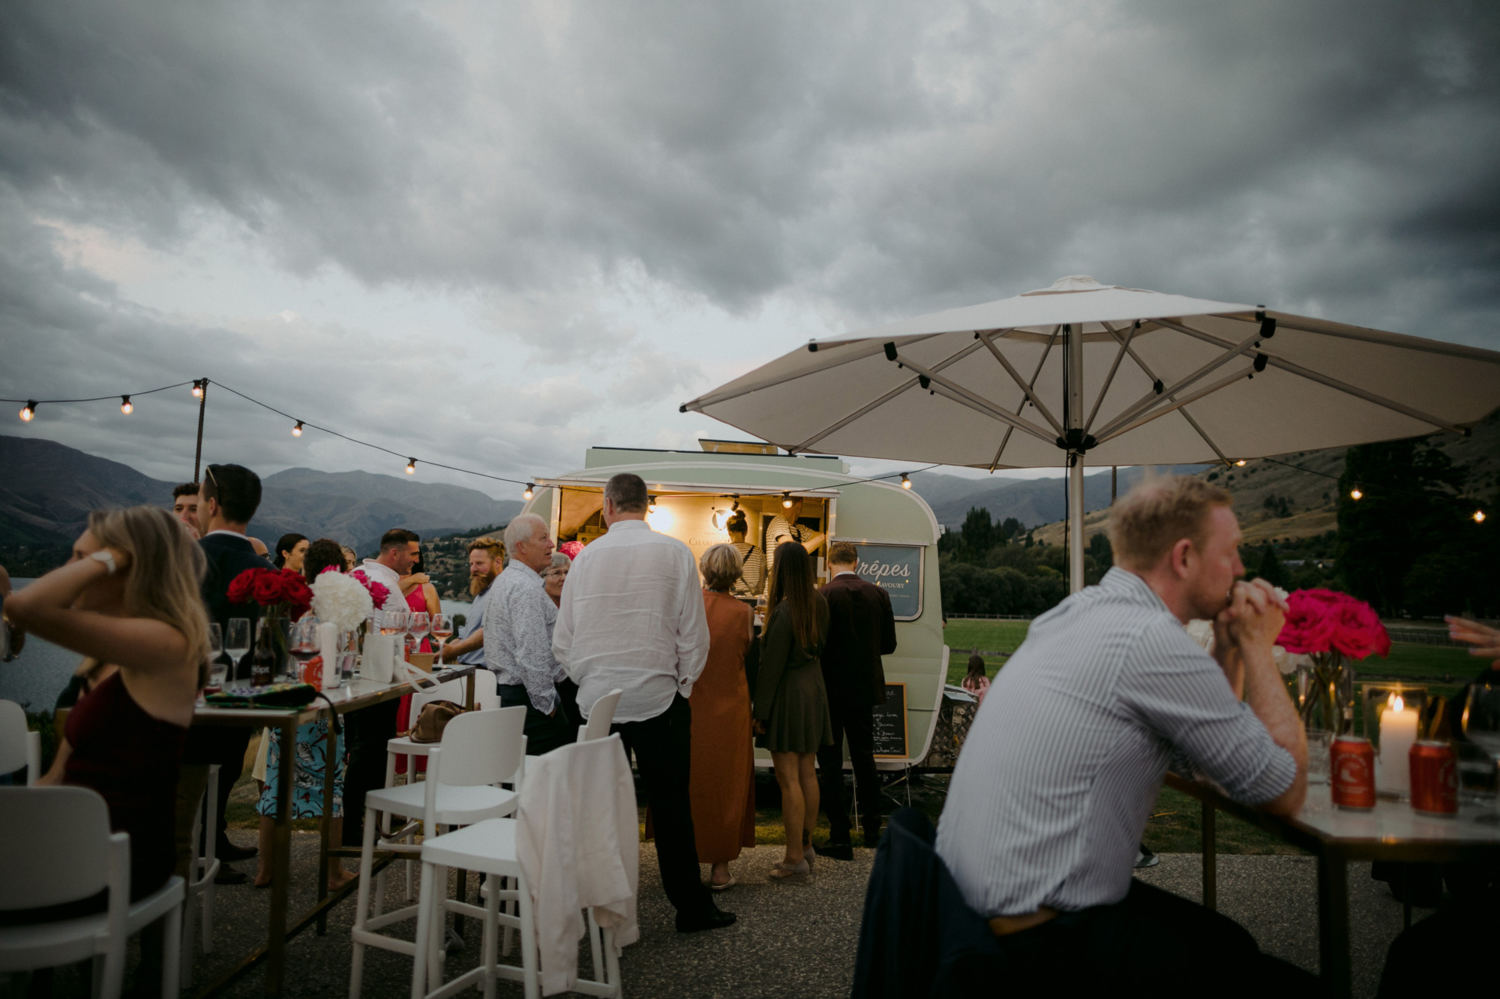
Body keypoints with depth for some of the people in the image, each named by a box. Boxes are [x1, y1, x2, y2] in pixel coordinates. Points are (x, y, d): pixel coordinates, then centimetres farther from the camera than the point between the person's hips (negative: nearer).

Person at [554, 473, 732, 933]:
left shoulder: (587, 556, 2)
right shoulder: (674, 552, -4)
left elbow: (563, 639, 6)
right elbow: (694, 634, -5)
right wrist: (683, 684, 8)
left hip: (597, 699, 2)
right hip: (658, 697, -2)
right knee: (670, 806, 6)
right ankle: (691, 907, 15)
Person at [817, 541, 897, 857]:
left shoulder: (823, 595, -15)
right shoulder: (878, 594, 0)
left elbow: (817, 643, -17)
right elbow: (888, 644, 5)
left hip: (830, 690, -5)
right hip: (865, 689, 5)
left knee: (831, 764, 4)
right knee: (864, 759, 20)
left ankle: (840, 838, 6)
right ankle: (871, 828, 31)